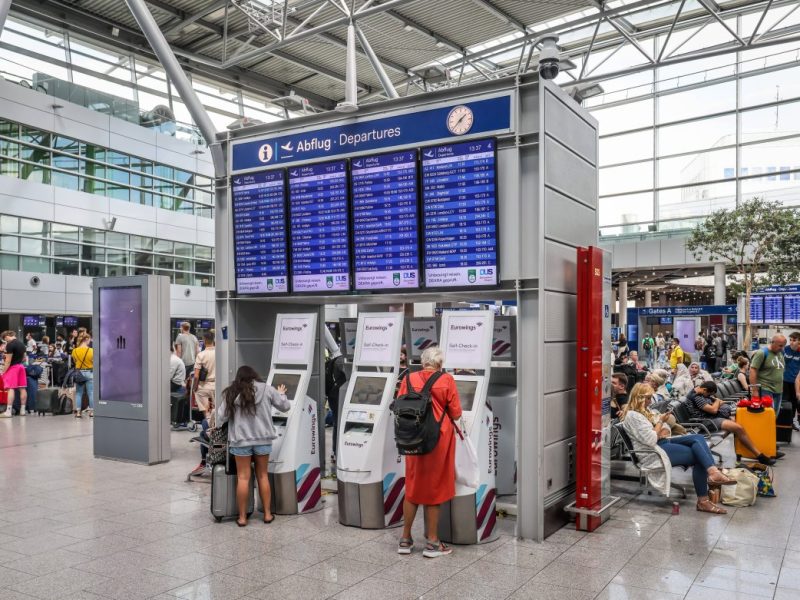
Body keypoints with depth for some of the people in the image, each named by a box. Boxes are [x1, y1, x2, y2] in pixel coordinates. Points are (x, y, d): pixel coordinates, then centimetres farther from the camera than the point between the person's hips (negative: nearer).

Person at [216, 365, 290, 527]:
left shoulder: (231, 393, 2)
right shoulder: (266, 389, 2)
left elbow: (221, 417, 0)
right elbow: (285, 406, 10)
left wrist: (216, 427, 22)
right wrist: (281, 394, 30)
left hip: (240, 440, -1)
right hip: (263, 439, 1)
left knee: (243, 478, 6)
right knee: (263, 475, 13)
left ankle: (242, 517, 11)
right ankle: (267, 514, 19)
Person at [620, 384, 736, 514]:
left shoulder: (644, 412, 20)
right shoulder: (632, 416, -12)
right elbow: (651, 440, -20)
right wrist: (660, 421, -7)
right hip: (653, 453, -9)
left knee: (698, 438, -13)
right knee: (698, 456, -18)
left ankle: (713, 473, -29)